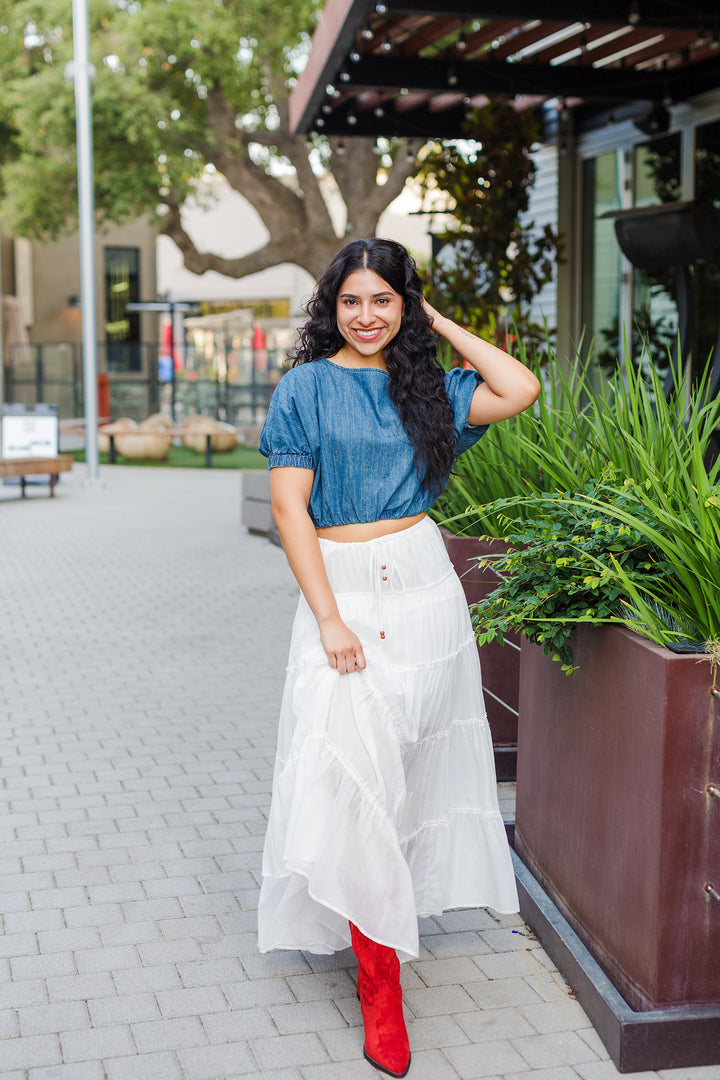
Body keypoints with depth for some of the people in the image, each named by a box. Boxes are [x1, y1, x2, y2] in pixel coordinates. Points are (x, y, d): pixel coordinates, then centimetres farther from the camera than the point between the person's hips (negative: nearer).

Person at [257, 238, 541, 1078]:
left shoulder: (423, 386, 10)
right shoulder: (306, 387, -1)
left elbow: (520, 391, -3)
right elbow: (290, 507, -7)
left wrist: (441, 325, 4)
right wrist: (329, 619, -14)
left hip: (424, 589, 4)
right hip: (340, 591, -3)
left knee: (413, 762, 9)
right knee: (353, 772, -8)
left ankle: (396, 905, 31)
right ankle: (378, 980, -1)